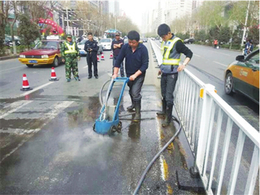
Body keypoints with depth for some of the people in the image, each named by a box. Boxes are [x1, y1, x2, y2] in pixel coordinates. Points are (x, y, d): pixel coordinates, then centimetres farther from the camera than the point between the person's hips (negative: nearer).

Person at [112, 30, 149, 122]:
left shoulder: (143, 49, -19)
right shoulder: (125, 47, -9)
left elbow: (145, 65, -19)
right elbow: (119, 60, -5)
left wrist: (135, 75, -26)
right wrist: (115, 73, -12)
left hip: (139, 74, -5)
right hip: (129, 74, 5)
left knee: (135, 93, -13)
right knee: (131, 91, 21)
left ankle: (138, 113, 0)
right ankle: (133, 104, 48)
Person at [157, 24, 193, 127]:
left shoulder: (177, 42, -12)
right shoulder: (164, 42, 11)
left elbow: (189, 53, -10)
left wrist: (183, 64, -22)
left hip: (172, 74, -8)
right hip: (164, 73, 8)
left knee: (169, 96, -7)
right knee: (163, 94, 17)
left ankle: (168, 118, 3)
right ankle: (164, 111, 34)